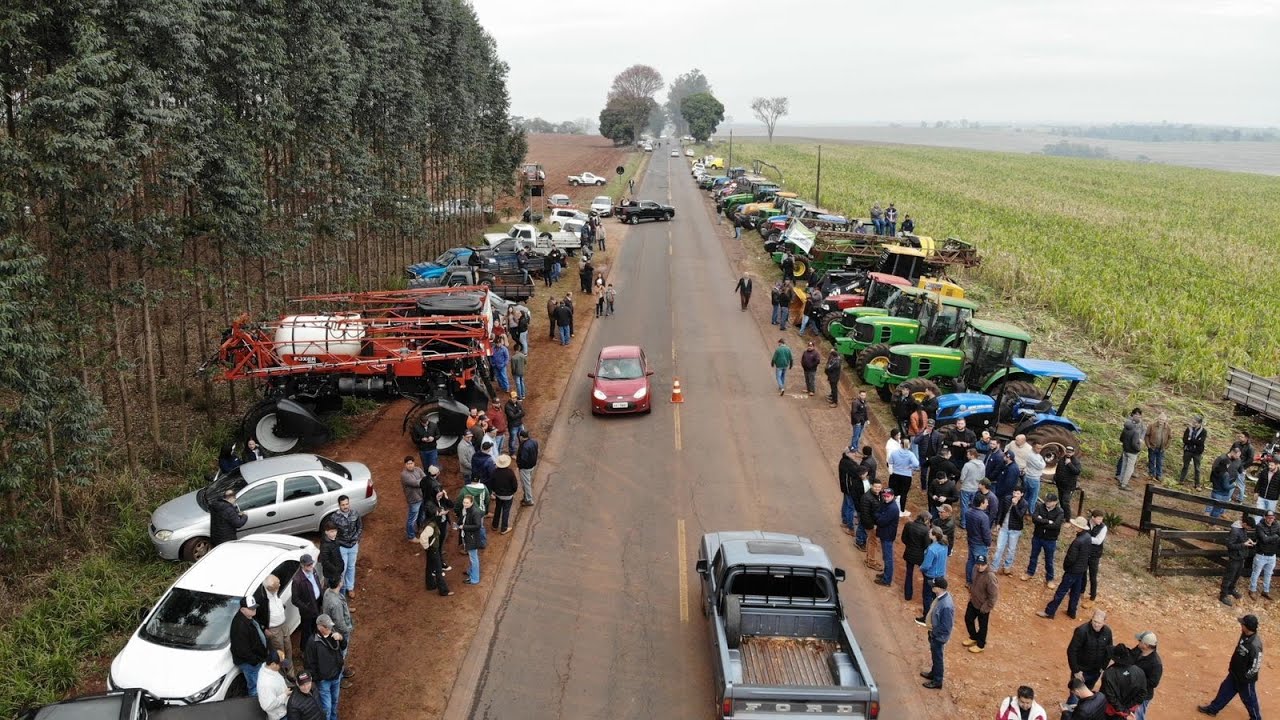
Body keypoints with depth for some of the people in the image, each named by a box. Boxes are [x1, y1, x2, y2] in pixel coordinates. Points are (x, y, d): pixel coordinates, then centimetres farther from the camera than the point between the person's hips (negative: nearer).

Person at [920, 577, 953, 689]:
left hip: (939, 636, -8)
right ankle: (934, 673, 49)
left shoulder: (946, 605, -37)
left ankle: (937, 681, 32)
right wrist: (929, 621, 5)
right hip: (934, 633, 8)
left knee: (937, 657, 12)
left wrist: (932, 628, -18)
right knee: (934, 655, 28)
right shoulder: (941, 596, -9)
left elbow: (946, 627, -28)